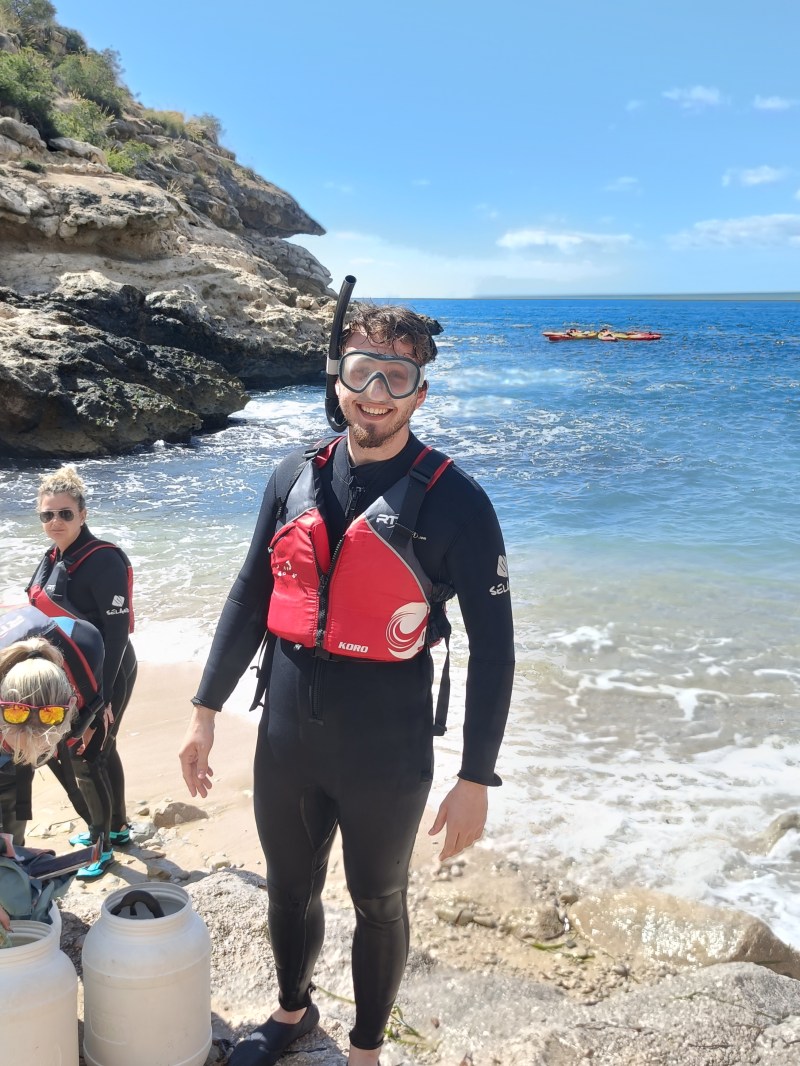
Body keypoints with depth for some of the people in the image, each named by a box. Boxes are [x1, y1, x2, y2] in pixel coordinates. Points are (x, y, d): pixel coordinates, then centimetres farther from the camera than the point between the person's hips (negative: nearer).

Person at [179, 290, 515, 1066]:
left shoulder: (453, 503, -15)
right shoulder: (295, 479, -2)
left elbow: (492, 645, -12)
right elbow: (250, 598, 7)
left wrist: (476, 778, -12)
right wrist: (205, 709, 7)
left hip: (385, 754, -4)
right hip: (287, 740, 4)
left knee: (377, 904, 17)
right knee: (289, 888, 24)